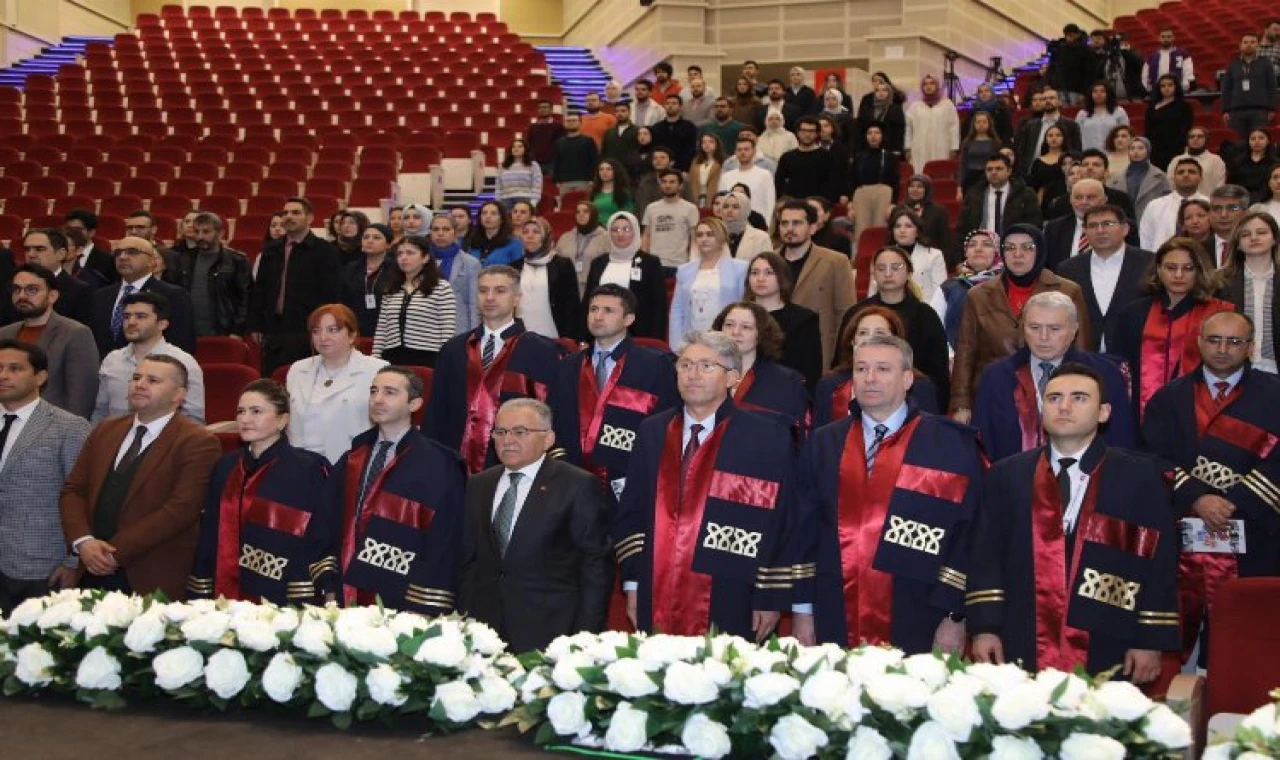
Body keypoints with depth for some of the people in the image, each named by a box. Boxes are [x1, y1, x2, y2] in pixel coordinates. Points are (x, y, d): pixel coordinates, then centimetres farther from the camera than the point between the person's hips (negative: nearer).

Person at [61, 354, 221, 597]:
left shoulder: (197, 442, -9)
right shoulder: (105, 430, 13)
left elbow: (181, 508, -17)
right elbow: (73, 490, 10)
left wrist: (115, 552, -18)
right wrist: (83, 541, -9)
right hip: (94, 574, 5)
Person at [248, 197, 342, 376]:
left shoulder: (324, 252, -1)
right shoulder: (270, 251, 15)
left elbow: (331, 295, -5)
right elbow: (259, 290, 18)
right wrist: (255, 326, 11)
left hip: (306, 332, -5)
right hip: (273, 332, 5)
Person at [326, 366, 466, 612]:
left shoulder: (438, 467, -7)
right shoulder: (351, 462, 11)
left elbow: (444, 543, -11)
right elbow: (332, 528, 12)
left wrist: (421, 611, -15)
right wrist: (329, 587, 2)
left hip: (400, 604, -5)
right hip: (346, 600, 5)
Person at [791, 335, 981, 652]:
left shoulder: (953, 445, -1)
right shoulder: (823, 445, 9)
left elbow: (968, 533, -4)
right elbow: (804, 529, 8)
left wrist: (955, 616, -8)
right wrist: (802, 609, 4)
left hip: (915, 625, -2)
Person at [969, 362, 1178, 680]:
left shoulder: (1140, 475, 3)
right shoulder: (1007, 475, 8)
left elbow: (1159, 561, 1)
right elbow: (987, 555, 5)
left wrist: (1151, 641, -4)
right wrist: (985, 627, -3)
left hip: (1107, 654, -1)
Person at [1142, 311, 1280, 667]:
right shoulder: (1169, 397, 12)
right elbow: (1156, 459, 2)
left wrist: (1233, 503, -12)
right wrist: (1198, 498, -12)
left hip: (1248, 544, -1)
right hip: (1178, 534, 1)